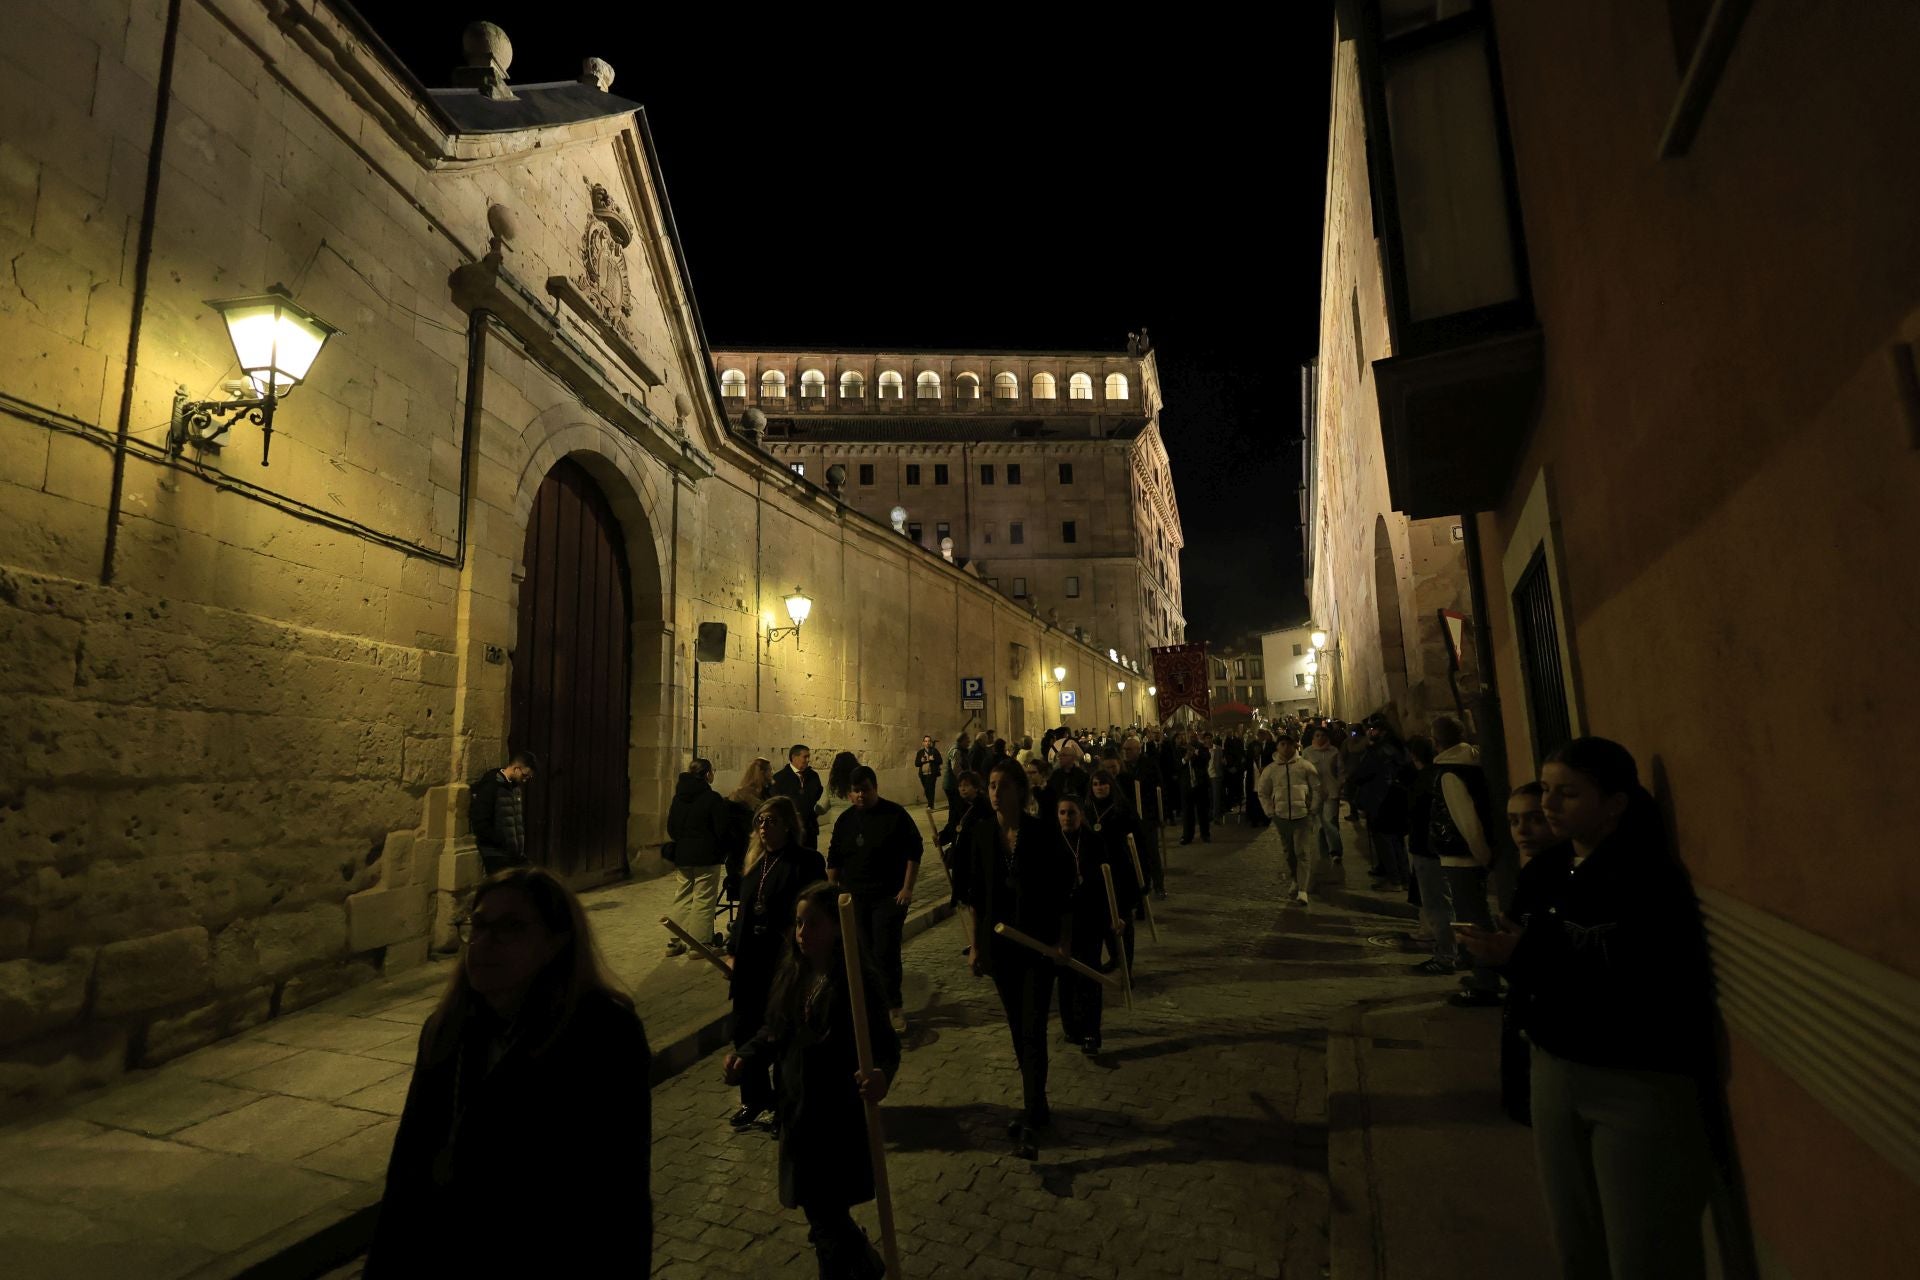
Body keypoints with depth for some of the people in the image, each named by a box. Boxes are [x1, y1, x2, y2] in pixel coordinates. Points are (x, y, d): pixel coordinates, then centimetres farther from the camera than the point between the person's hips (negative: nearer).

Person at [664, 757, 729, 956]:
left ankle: (675, 942, 19)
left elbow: (671, 827, 11)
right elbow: (722, 830, -12)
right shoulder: (712, 799, -14)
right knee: (704, 900, 2)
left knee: (682, 897, 15)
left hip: (681, 856, 6)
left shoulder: (678, 797, 5)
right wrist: (721, 852, 3)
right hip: (707, 857, -6)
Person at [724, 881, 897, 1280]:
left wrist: (881, 1074, -41)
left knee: (824, 1210, 4)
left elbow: (885, 1044, -21)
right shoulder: (791, 975, -3)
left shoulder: (857, 982, -21)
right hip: (797, 1109, 7)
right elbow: (774, 1032, 9)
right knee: (817, 1206, 21)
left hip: (839, 1116, -7)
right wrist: (745, 1056, -7)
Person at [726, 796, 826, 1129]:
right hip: (751, 963, 7)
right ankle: (754, 1101, 35)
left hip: (786, 964, -6)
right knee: (745, 1030, 14)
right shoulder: (756, 861, 7)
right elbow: (744, 911, 15)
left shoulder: (807, 862, -14)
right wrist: (734, 950, 12)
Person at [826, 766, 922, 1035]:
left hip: (890, 896, -4)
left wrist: (907, 887, -8)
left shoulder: (895, 815, -7)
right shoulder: (846, 820, 5)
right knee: (863, 953, 8)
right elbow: (834, 861, 13)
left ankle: (894, 1005, 10)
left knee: (886, 952, -7)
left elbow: (914, 851, -5)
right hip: (855, 898, 4)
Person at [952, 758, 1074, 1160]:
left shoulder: (1042, 831, -12)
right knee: (1017, 1030, 15)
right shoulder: (982, 833, -2)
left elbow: (1064, 889, -6)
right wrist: (976, 945, 6)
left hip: (1038, 943, -4)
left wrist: (1064, 940, -9)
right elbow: (976, 894, 5)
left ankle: (1030, 1123, 5)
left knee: (1033, 1031, -5)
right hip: (1000, 944, 4)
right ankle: (1036, 1107, 32)